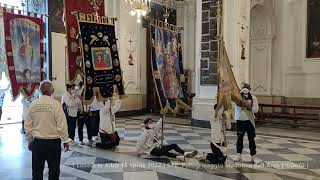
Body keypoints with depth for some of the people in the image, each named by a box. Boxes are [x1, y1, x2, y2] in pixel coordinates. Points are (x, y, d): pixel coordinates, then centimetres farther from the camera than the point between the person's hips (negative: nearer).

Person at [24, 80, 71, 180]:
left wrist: (29, 141, 16)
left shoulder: (33, 105, -1)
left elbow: (27, 126, 5)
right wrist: (65, 140, -1)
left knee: (37, 171, 15)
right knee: (54, 170, 9)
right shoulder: (55, 104, -12)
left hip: (37, 141, 4)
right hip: (53, 141, -3)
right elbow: (62, 125, -12)